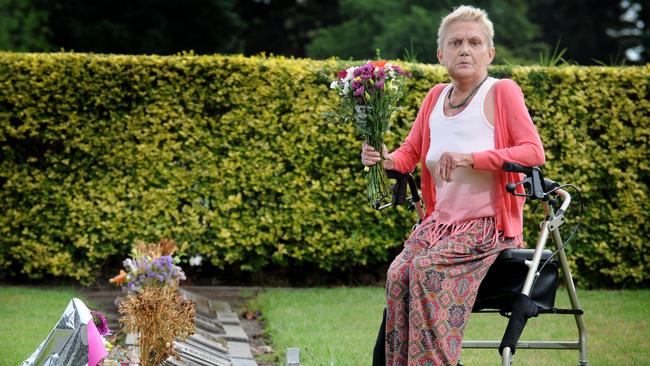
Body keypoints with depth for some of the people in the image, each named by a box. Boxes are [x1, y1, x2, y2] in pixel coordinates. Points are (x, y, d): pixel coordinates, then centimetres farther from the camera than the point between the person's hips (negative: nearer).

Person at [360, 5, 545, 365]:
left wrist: (470, 159, -22)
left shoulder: (502, 92, -2)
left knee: (426, 269, -29)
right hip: (439, 222, 5)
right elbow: (409, 153, 21)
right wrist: (383, 159, -4)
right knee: (397, 275, -22)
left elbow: (534, 152, -12)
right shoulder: (435, 97, 15)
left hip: (488, 225, -5)